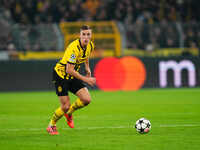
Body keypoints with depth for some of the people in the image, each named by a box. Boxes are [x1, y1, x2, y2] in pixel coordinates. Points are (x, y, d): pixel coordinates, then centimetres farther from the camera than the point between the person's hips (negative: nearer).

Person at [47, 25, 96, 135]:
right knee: (65, 106, -10)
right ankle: (51, 125, 18)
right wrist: (85, 79, -30)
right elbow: (69, 70, -31)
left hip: (73, 76, 7)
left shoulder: (90, 45, -5)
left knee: (86, 99, -9)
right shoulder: (74, 48, -30)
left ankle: (69, 113, 20)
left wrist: (87, 67, 12)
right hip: (61, 75, -7)